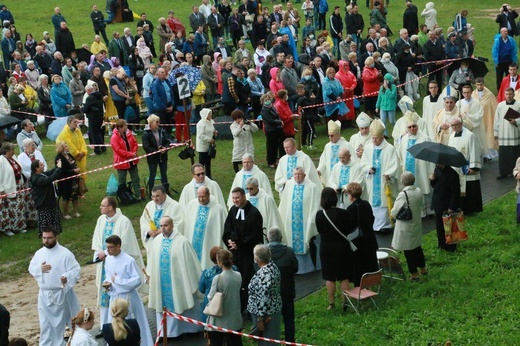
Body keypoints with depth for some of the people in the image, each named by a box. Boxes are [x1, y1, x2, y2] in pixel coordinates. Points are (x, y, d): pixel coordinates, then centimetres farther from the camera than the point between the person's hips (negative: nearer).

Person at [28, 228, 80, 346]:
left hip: (60, 294, -4)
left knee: (60, 323, 7)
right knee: (45, 324, 11)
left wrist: (67, 277, -33)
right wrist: (39, 268, -10)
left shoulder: (65, 253, -12)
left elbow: (76, 270, -14)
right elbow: (31, 269, 11)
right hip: (44, 294, 4)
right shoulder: (39, 253, 4)